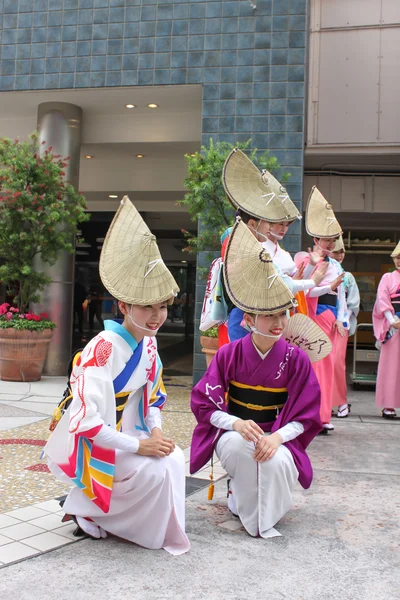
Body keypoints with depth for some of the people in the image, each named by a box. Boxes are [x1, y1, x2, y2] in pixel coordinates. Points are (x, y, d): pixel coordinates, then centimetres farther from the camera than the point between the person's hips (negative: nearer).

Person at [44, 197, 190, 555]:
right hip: (88, 443, -7)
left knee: (175, 459, -14)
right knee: (155, 470, -23)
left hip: (127, 435, 7)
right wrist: (139, 445, -26)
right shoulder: (102, 349, -27)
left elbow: (152, 396, 10)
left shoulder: (148, 344, -2)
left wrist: (156, 432, -9)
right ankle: (86, 510, 2)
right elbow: (86, 421, -30)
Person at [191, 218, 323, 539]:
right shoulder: (229, 354, -8)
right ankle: (250, 517, -7)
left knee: (276, 462, -34)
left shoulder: (296, 359, -7)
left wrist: (277, 437, -24)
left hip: (278, 436, 0)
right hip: (234, 431, 0)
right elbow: (204, 403, -6)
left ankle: (267, 515, -1)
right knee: (238, 446, -35)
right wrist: (237, 423, -25)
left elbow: (306, 416, -4)